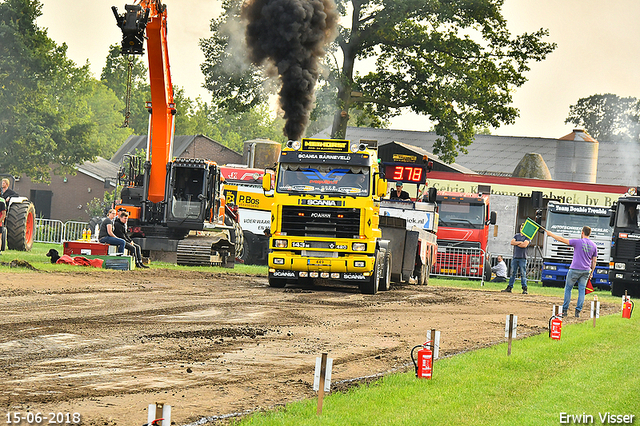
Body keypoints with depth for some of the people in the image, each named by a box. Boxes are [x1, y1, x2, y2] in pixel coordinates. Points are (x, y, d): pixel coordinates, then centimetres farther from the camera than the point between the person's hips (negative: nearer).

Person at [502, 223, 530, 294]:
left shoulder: (527, 237, 2)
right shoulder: (516, 235, 17)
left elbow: (525, 245, -14)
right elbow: (512, 242, 2)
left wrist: (516, 243, -3)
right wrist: (520, 242, -7)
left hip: (522, 258, -5)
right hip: (515, 257, 5)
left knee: (523, 274, -7)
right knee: (512, 273, 5)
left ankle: (524, 289, -6)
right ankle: (509, 287, 8)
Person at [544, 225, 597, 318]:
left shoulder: (577, 242, -9)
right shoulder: (593, 245, 7)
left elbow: (562, 240, -7)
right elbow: (594, 261, 11)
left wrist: (550, 234, 2)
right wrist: (591, 272, 22)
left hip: (575, 269, -4)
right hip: (586, 271, 4)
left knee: (568, 289, 8)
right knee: (582, 290, 7)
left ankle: (564, 310, 7)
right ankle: (578, 311, 1)